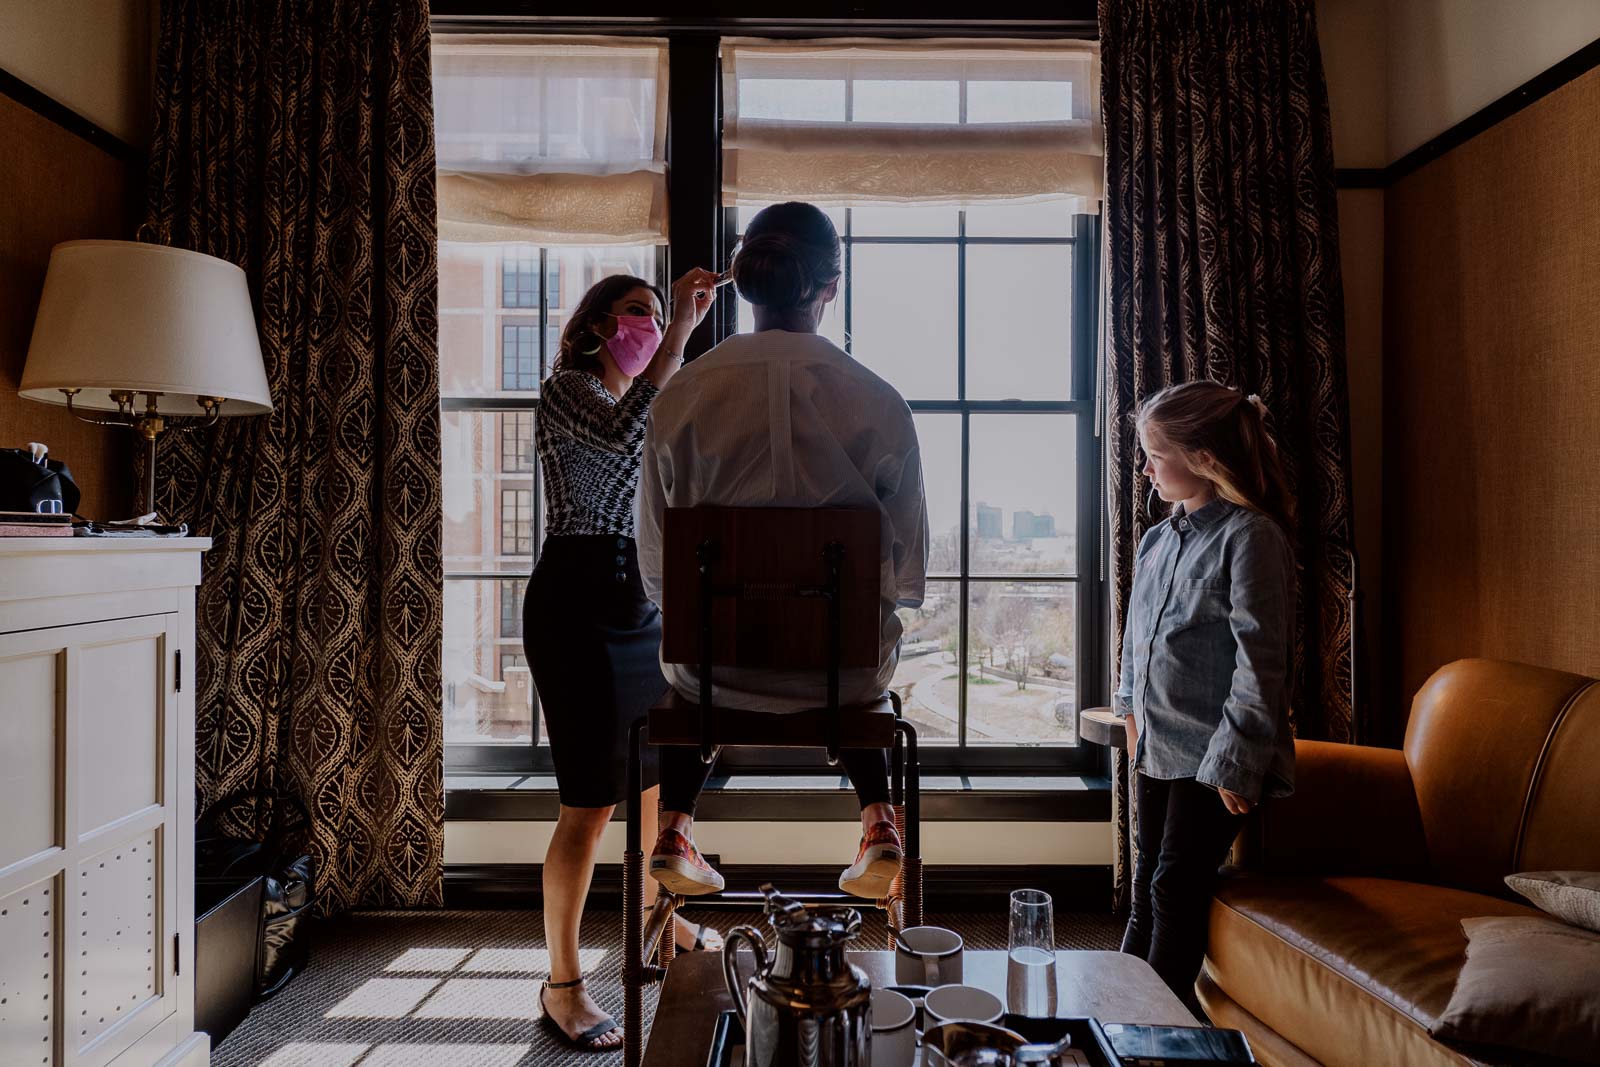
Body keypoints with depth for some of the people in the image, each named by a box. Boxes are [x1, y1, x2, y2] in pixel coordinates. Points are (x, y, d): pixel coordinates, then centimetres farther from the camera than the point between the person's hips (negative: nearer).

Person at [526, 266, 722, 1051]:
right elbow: (623, 432, -30)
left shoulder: (639, 400, 20)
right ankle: (561, 985, 10)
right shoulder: (568, 390, -6)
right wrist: (682, 328, -27)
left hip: (644, 602, 9)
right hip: (579, 602, -9)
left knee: (663, 774, 18)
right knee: (591, 803, -6)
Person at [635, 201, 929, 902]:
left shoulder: (682, 395, -10)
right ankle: (876, 819, 27)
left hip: (714, 663, 1)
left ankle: (674, 825, 29)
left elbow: (656, 561, -3)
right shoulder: (879, 403, -12)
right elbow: (908, 567, -5)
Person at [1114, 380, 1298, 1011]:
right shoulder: (1155, 541, 8)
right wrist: (1132, 710, 17)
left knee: (1178, 891, 0)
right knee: (1147, 887, 16)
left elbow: (1260, 658, -18)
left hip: (1212, 755, -7)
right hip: (1157, 746, 8)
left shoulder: (1250, 536, -15)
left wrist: (1236, 761, -17)